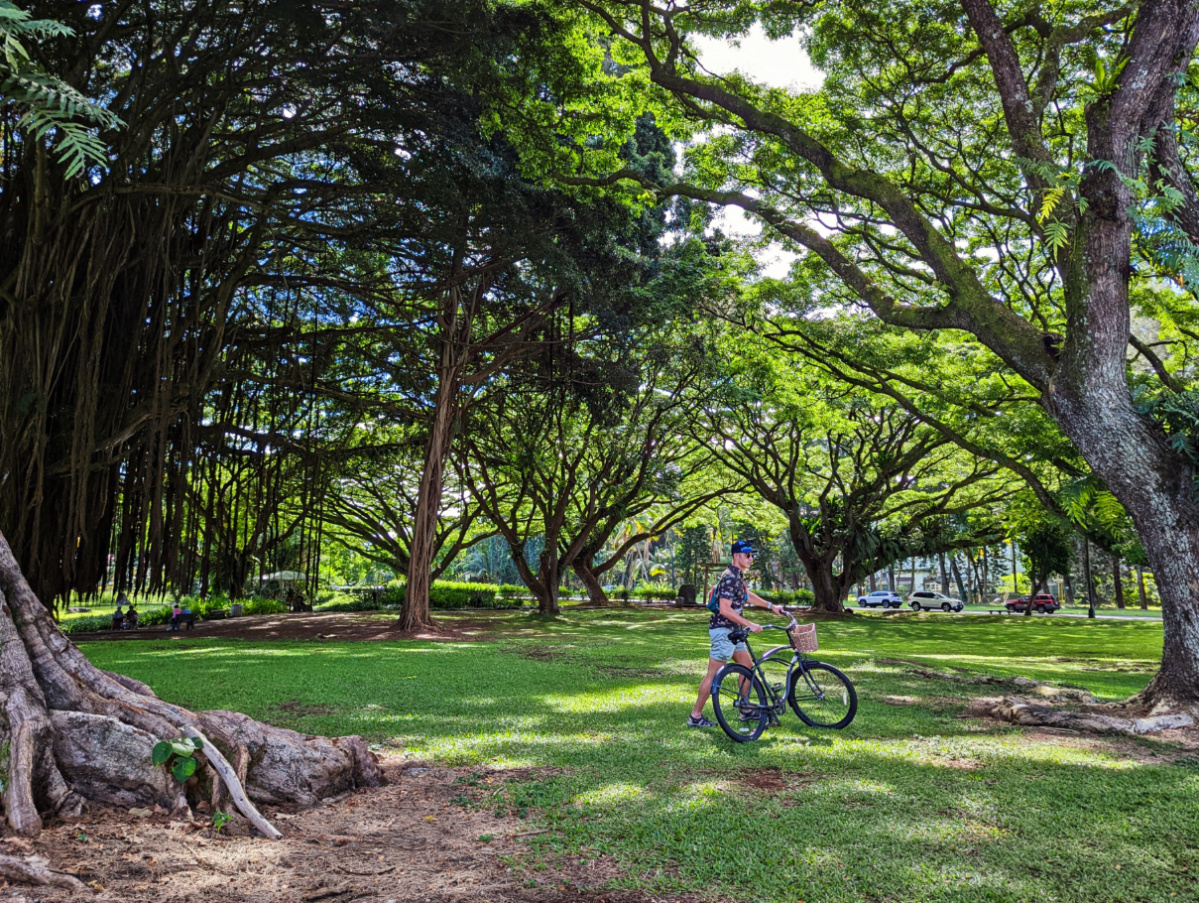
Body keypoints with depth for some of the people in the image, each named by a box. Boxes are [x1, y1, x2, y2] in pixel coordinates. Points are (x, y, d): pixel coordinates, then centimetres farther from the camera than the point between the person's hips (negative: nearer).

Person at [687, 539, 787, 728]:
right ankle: (695, 716, 0)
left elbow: (747, 595, 31)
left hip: (733, 631, 10)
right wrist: (749, 624, -24)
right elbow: (725, 609, -25)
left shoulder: (738, 576, 13)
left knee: (747, 666, 13)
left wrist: (771, 606, 33)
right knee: (713, 674, -6)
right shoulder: (729, 577, -19)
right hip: (722, 630, -10)